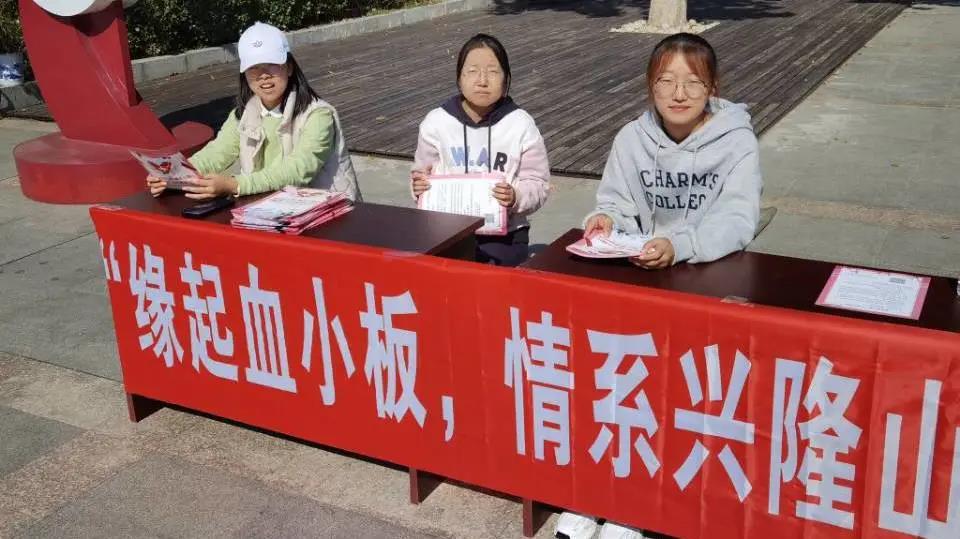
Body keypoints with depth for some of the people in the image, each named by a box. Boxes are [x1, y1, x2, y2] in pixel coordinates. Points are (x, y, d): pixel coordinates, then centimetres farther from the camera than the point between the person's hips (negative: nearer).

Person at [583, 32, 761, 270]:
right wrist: (607, 219, -16)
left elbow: (737, 221, -15)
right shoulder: (630, 138, 5)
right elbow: (617, 204, 9)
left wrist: (678, 247, -32)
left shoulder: (738, 143, -6)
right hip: (642, 266, 0)